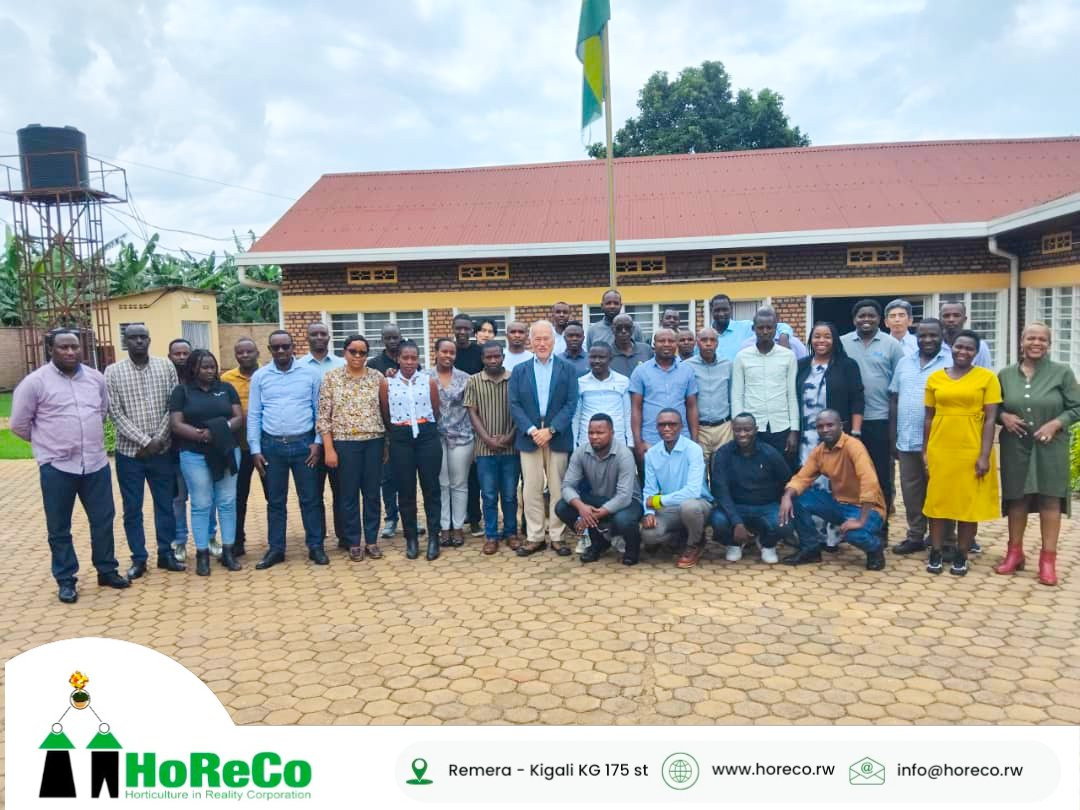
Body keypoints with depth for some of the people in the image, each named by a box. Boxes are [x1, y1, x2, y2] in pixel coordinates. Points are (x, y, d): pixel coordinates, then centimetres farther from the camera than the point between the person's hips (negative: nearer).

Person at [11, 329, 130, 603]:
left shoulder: (96, 378, 4)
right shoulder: (35, 381, -8)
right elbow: (19, 424, -1)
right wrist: (46, 441, 9)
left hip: (96, 463, 4)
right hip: (56, 467, -3)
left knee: (103, 520, 11)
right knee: (59, 528, 8)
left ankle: (107, 571, 27)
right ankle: (65, 580, 20)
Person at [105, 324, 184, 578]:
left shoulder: (165, 366, 1)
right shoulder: (113, 372, -3)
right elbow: (115, 413, -8)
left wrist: (158, 440, -10)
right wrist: (144, 441, -15)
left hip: (162, 450, 1)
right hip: (129, 452, -1)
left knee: (165, 504, 10)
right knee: (132, 509, 7)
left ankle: (166, 553, 23)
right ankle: (138, 558, 19)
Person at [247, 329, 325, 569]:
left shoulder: (309, 374, 0)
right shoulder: (260, 376, 3)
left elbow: (319, 411, 3)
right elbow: (254, 415, 4)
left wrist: (317, 442, -3)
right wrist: (255, 449, -1)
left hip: (303, 444, -1)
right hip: (272, 445, 1)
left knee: (309, 498, 5)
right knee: (275, 500, 10)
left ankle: (315, 547, 14)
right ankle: (275, 549, 19)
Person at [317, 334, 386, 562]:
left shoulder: (377, 376, 4)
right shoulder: (331, 377, -1)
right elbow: (323, 416, -3)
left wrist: (387, 443, 2)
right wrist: (328, 448, -8)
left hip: (374, 441, 2)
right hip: (344, 442, -2)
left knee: (372, 493, 8)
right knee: (349, 495, 6)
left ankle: (372, 540, 20)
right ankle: (354, 543, 17)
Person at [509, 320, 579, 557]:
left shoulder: (567, 369, 4)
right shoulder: (519, 371, 8)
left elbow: (571, 403, -3)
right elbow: (514, 405, 1)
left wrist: (551, 430, -14)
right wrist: (531, 430, -13)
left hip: (558, 437, -1)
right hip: (529, 437, 1)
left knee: (558, 489, 4)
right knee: (531, 490, 4)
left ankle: (557, 536, 13)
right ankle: (535, 537, 12)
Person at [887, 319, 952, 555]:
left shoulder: (952, 362, -5)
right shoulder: (904, 363, 11)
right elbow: (894, 400, 14)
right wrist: (893, 436, 11)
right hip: (907, 440, 5)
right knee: (911, 490, 12)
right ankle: (915, 536, 24)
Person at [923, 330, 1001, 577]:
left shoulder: (987, 377, -1)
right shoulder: (935, 378, 6)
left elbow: (990, 419, -4)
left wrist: (985, 455, -10)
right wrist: (925, 451, 7)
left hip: (972, 451, -2)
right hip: (939, 450, 2)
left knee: (969, 503, 5)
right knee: (937, 501, 6)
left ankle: (961, 556, 17)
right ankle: (935, 553, 16)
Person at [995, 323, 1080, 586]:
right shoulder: (1005, 374, 6)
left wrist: (1056, 423, -16)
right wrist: (1003, 416, -9)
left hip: (1050, 447, -2)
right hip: (1015, 446, 2)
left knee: (1050, 499, -1)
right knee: (1016, 498, 6)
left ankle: (1048, 558, 5)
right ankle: (1014, 553, 16)